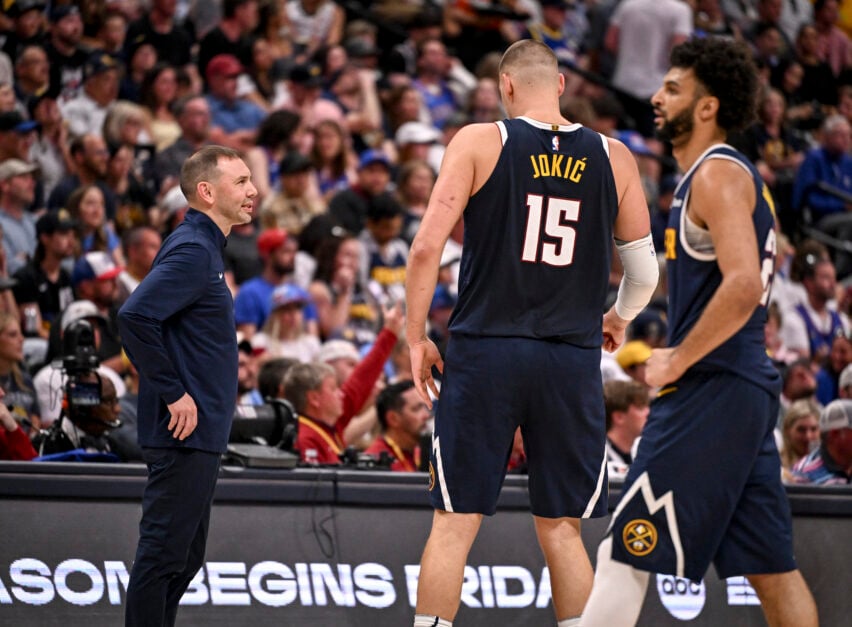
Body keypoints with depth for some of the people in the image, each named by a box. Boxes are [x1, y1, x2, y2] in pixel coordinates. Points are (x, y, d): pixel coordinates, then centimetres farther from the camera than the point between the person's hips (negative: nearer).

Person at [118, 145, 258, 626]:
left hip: (199, 436, 10)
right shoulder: (192, 250, -14)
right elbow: (134, 316, -26)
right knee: (163, 555, -7)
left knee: (185, 558, 15)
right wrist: (174, 394, -21)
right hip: (184, 435, -10)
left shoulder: (205, 247, 16)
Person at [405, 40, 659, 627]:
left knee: (455, 523, 3)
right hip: (572, 359, 2)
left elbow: (427, 249, -7)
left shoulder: (480, 142, -1)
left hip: (485, 352, -2)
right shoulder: (613, 158, 6)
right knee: (561, 528, 10)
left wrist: (417, 337, 4)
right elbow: (645, 271, 11)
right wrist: (619, 318, 32)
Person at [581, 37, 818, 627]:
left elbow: (743, 285, -25)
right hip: (747, 388, 10)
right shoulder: (736, 175, 20)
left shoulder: (718, 174, -12)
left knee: (625, 552, -8)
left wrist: (678, 361, -17)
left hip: (712, 390, -10)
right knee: (771, 566, 9)